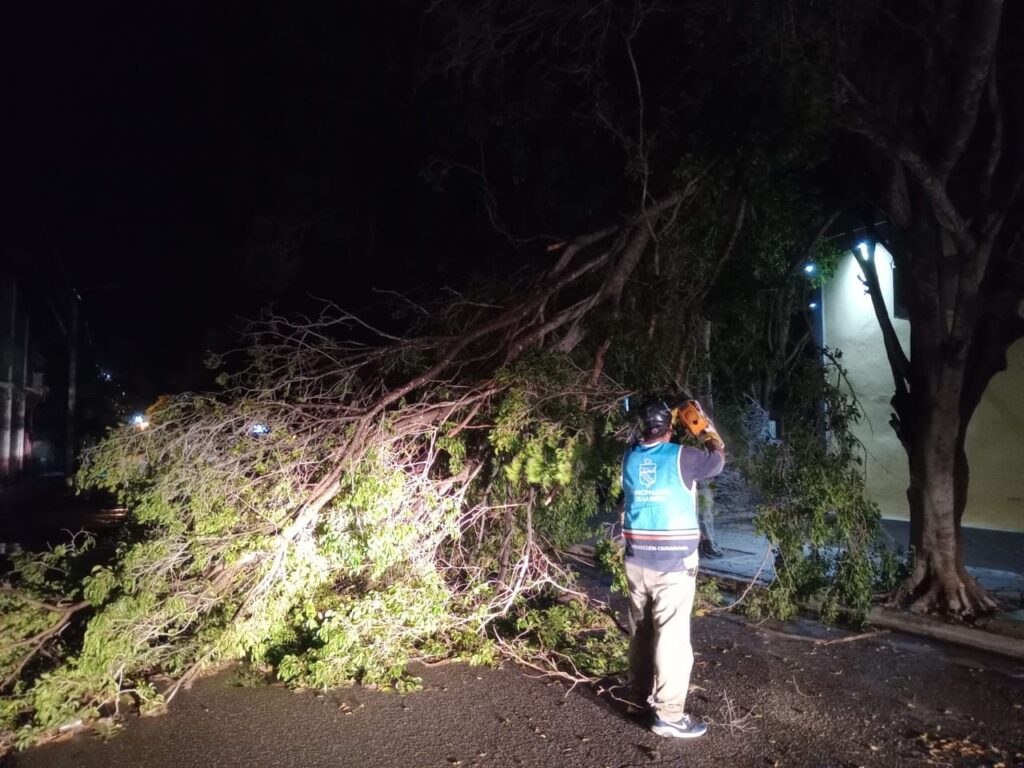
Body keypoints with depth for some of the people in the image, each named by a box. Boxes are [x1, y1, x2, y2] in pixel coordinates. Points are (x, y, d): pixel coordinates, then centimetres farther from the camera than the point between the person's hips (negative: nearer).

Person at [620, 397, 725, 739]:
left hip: (637, 559, 6)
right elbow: (717, 460, 8)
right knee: (672, 634, -2)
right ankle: (668, 714, 2)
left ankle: (642, 687, 36)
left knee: (640, 626, 19)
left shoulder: (630, 458, 3)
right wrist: (708, 432, 23)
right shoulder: (682, 457, -11)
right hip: (673, 561, -6)